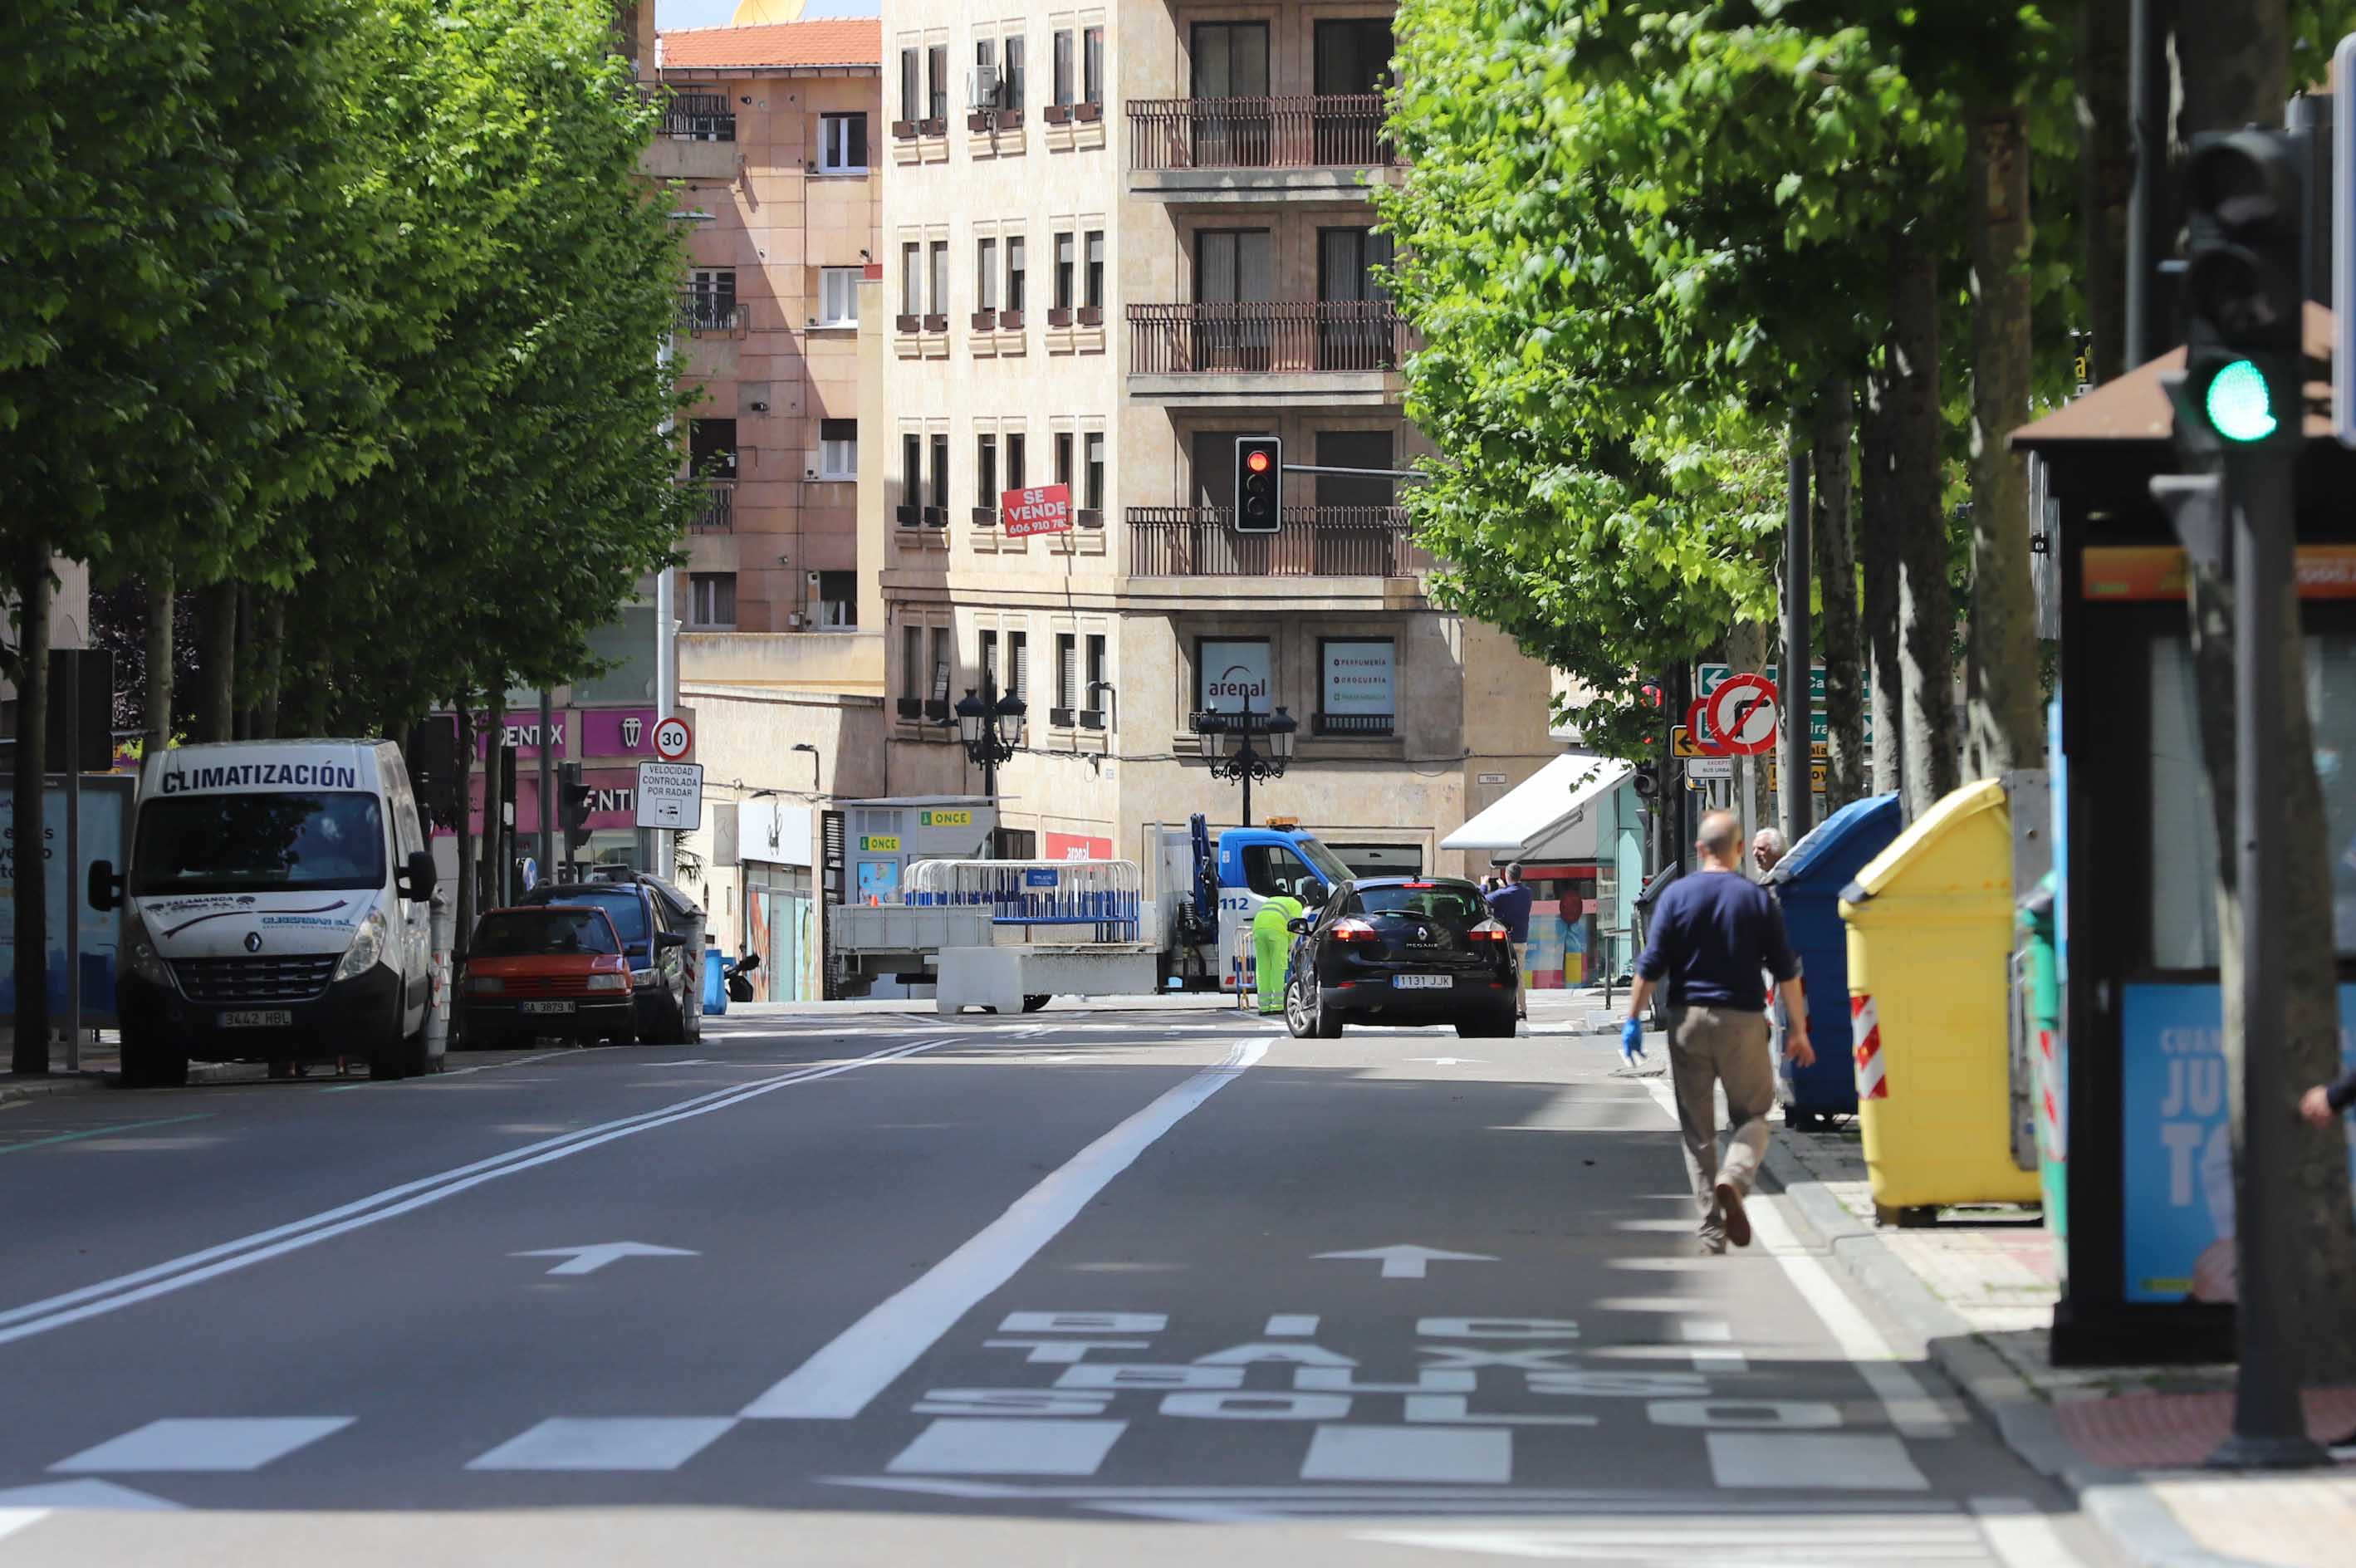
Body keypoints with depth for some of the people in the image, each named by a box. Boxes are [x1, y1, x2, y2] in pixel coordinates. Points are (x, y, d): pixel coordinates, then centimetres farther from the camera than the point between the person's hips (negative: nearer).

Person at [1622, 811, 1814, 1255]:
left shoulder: (1677, 896, -1)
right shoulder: (1758, 898, -1)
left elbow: (1651, 967, -5)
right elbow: (1786, 971, 0)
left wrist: (1633, 1019, 3)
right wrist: (1799, 1031, 8)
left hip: (1688, 1019, 1)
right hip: (1742, 1020, -1)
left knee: (1697, 1130, 8)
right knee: (1752, 1116, 12)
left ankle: (1713, 1232, 5)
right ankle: (1734, 1179, -19)